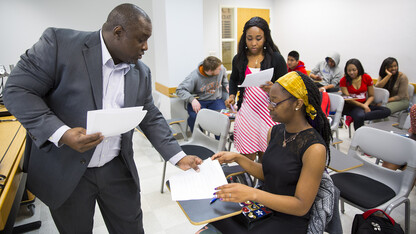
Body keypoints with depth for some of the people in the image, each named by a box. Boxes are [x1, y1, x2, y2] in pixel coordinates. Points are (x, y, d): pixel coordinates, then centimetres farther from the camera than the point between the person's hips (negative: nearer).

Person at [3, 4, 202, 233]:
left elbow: (151, 118, 5)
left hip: (117, 170, 4)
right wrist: (61, 133, -26)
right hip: (65, 171, -3)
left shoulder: (141, 72, 1)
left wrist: (179, 157, -2)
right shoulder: (59, 42, -14)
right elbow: (17, 90, -13)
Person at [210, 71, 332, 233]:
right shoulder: (275, 132, -2)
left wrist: (252, 194, -30)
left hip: (290, 220, -6)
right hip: (265, 207, 6)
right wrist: (237, 158, -5)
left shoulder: (314, 148, -22)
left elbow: (302, 206, -20)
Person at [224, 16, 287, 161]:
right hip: (246, 112, 2)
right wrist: (232, 95, 5)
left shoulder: (276, 58, -3)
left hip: (269, 113, -1)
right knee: (247, 158, 3)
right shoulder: (239, 59, 6)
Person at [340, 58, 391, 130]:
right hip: (350, 106, -5)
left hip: (364, 104, 5)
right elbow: (348, 99, -7)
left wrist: (366, 105, -13)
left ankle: (360, 117, -32)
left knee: (387, 111, -21)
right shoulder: (344, 81, -4)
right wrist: (363, 106, -19)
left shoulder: (367, 78, 3)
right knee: (359, 116, -39)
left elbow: (371, 96, 9)